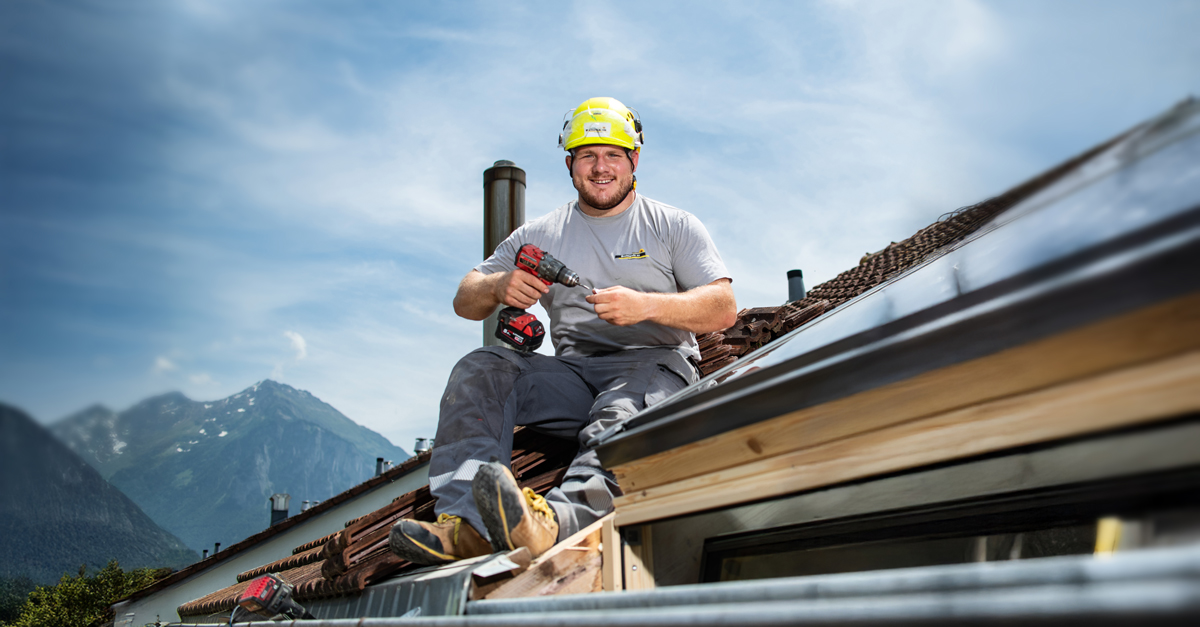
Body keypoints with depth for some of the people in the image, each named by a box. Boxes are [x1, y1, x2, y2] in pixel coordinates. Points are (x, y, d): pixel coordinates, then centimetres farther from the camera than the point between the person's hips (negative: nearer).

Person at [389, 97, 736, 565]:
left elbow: (723, 310, 0)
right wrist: (499, 287, -11)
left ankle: (553, 521, -65)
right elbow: (464, 302, 14)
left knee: (621, 416, -37)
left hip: (654, 363, -3)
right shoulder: (539, 235, 18)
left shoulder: (674, 227, 12)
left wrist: (646, 305, -17)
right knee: (479, 369, -22)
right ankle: (468, 523, -38)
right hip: (572, 373, 3)